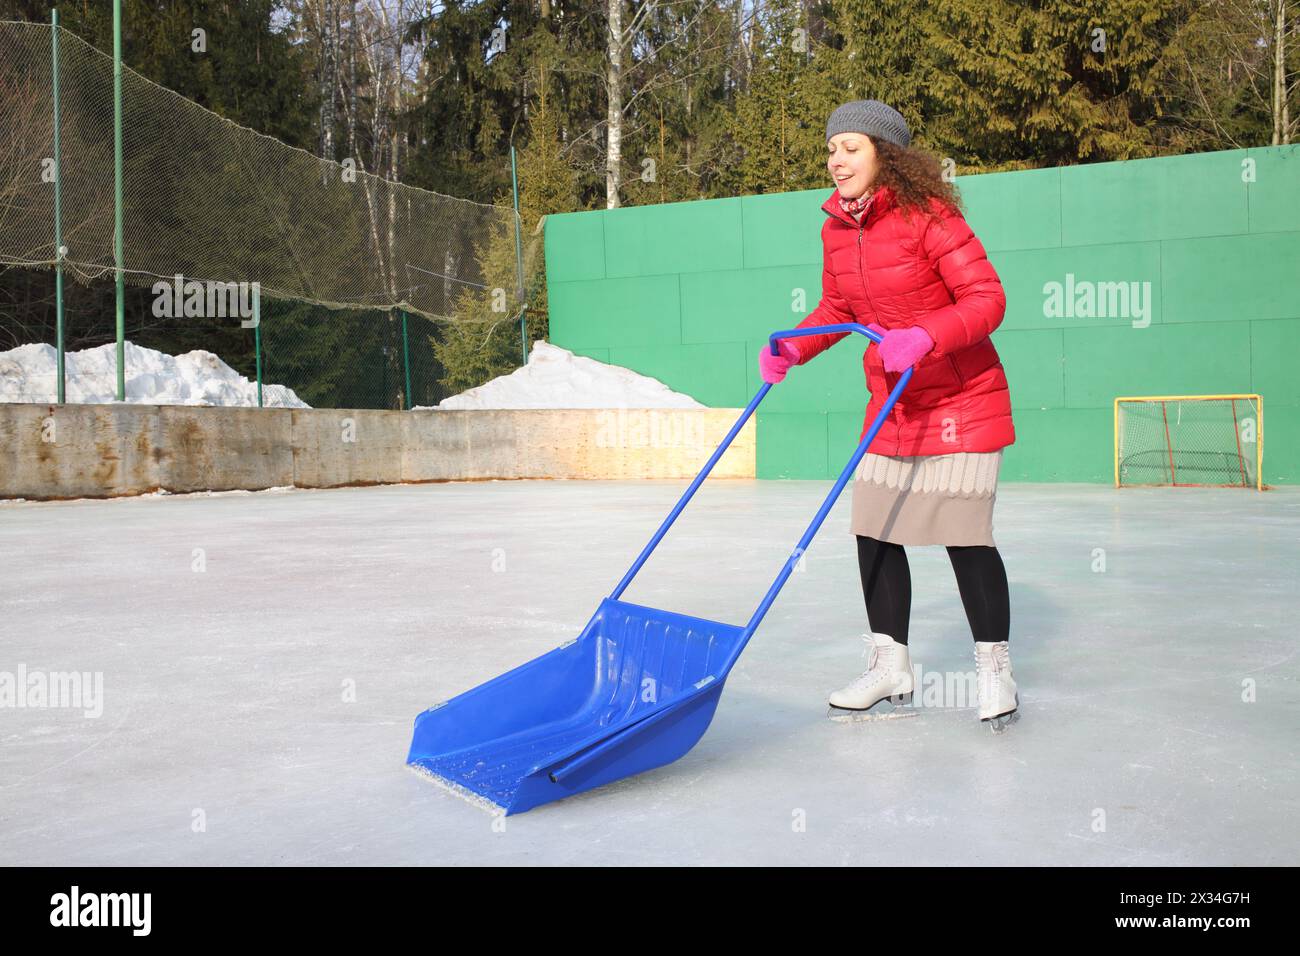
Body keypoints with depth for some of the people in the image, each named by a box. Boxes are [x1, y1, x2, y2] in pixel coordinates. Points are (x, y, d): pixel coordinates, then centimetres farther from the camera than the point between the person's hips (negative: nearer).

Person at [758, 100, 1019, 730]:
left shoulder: (927, 215, -18)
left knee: (964, 534, -5)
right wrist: (794, 348, -2)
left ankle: (994, 669, 13)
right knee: (875, 532, 6)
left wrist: (924, 337, -36)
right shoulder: (837, 227, 3)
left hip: (960, 399, -7)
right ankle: (890, 666, 21)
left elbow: (987, 298, -21)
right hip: (890, 401, 7)